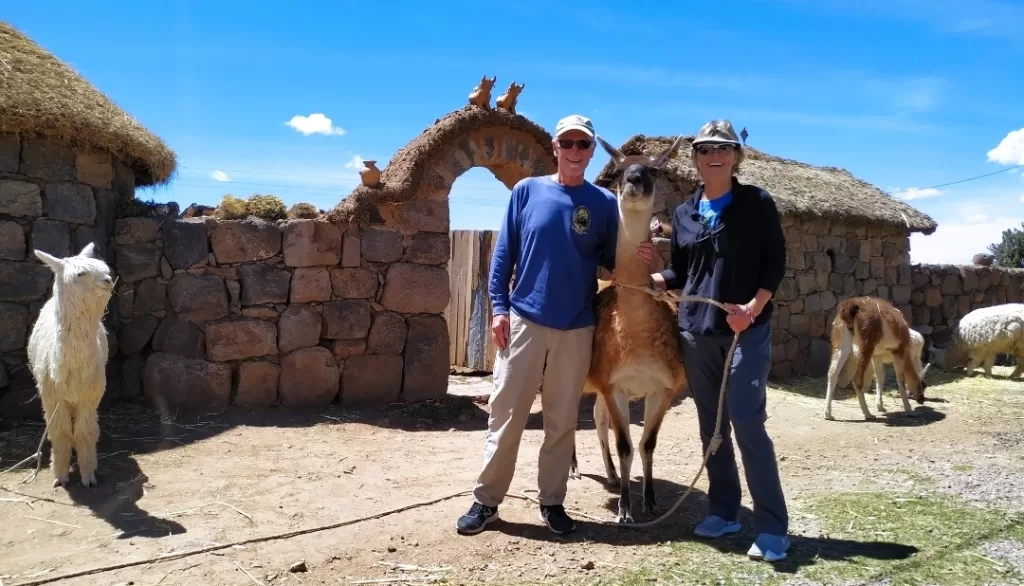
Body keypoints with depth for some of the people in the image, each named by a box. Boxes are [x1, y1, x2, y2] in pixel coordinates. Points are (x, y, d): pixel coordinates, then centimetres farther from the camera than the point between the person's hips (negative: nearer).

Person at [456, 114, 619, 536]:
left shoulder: (604, 203, 5)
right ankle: (486, 500, 14)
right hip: (523, 321, -1)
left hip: (576, 328, 1)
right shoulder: (527, 191, 3)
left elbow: (612, 260, 8)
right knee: (506, 413, 3)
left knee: (562, 420, 9)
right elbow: (503, 252, 2)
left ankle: (552, 501, 23)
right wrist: (499, 306, -4)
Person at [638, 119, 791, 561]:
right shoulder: (684, 213, 11)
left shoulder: (757, 203, 0)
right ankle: (724, 511, 23)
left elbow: (775, 263, -4)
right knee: (711, 426, 10)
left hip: (747, 330, -4)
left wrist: (753, 308, -17)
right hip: (696, 331, 5)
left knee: (747, 424, -10)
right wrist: (647, 277, -3)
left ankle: (773, 528, 0)